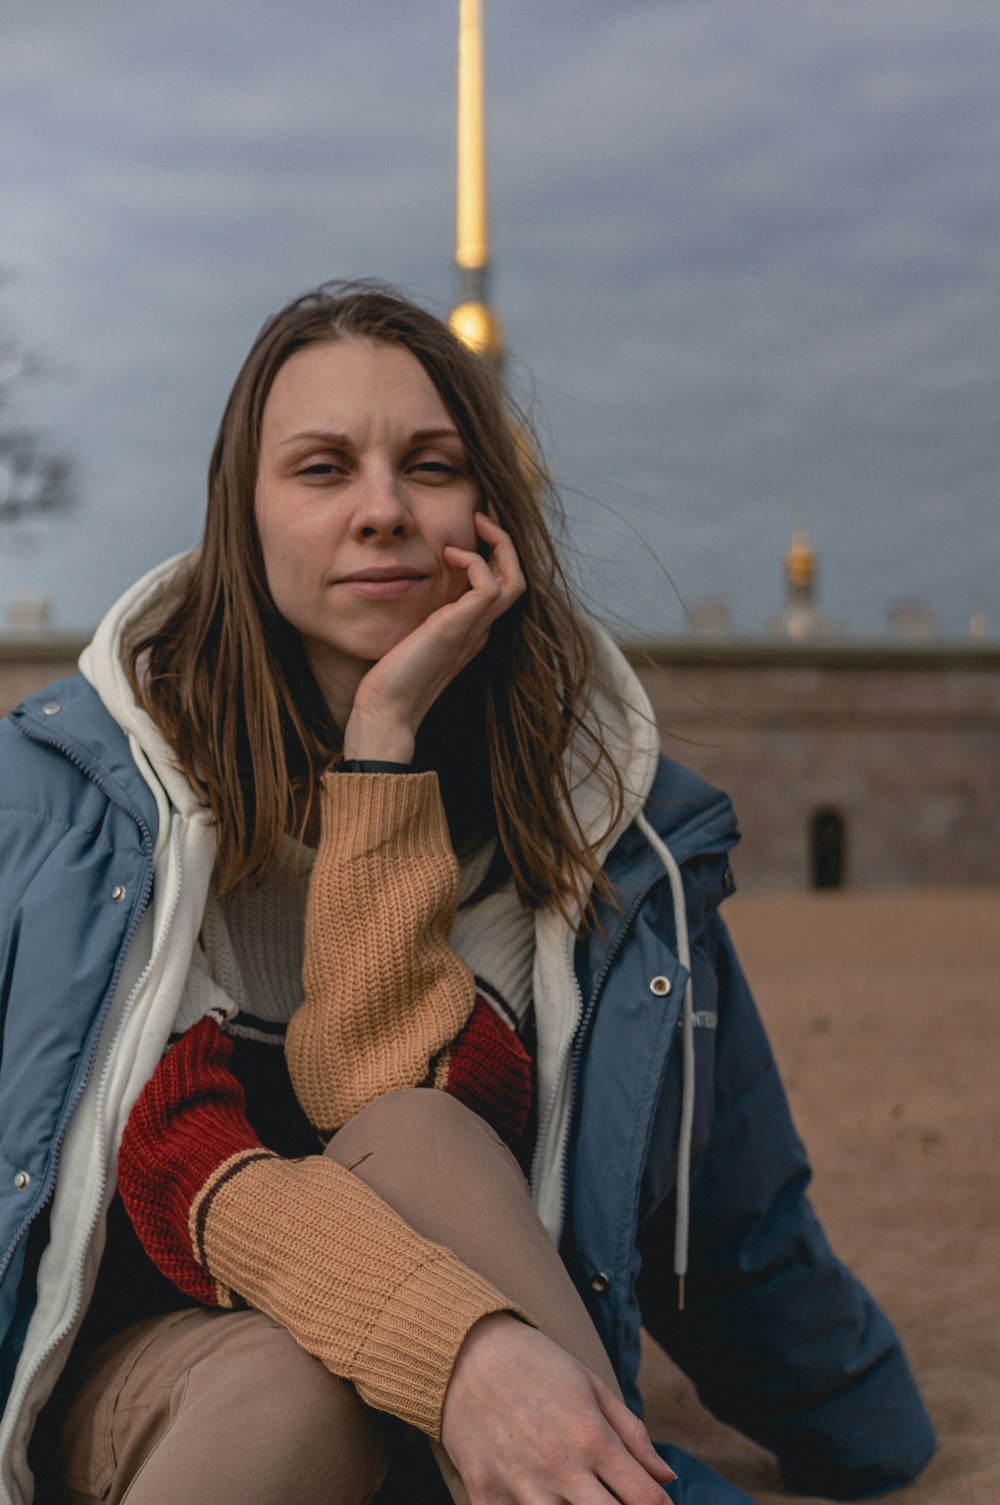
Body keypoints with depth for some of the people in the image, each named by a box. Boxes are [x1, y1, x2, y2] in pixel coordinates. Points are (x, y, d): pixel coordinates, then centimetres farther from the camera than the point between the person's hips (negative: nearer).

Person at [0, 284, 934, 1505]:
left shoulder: (597, 801, -5)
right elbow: (160, 1142, -18)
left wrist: (385, 741, -20)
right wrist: (459, 1342, -37)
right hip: (140, 1360, -1)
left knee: (416, 1143, -30)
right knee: (293, 1387, -36)